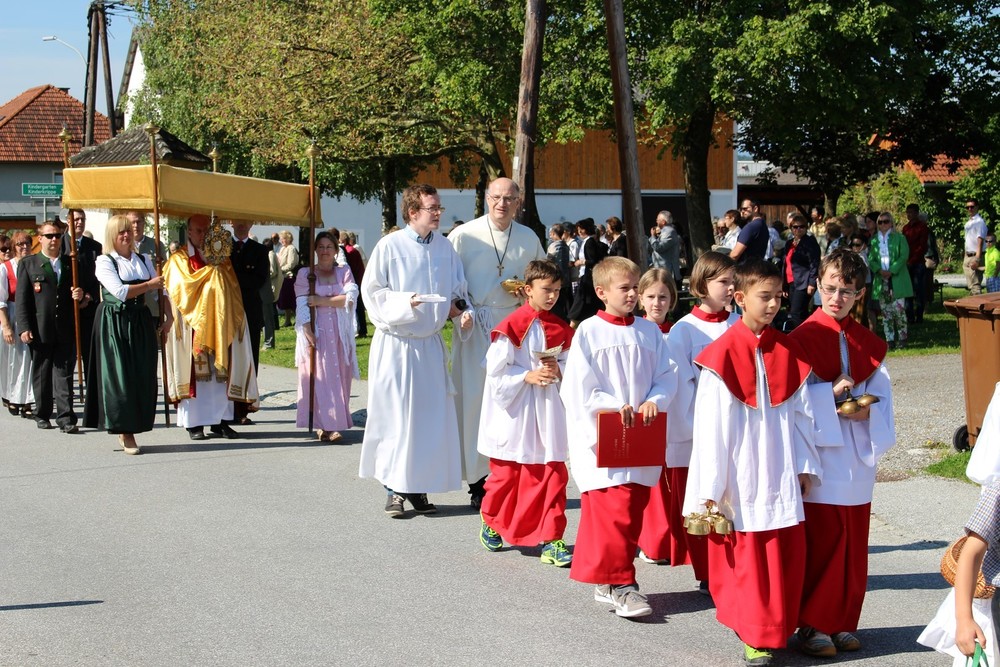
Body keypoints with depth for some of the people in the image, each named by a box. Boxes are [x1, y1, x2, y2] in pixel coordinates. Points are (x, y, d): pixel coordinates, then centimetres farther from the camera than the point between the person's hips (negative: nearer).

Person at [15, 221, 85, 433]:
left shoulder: (71, 263, 13)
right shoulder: (28, 264, 5)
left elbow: (78, 291, 22)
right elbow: (21, 298, 0)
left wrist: (80, 295, -3)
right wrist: (24, 328, -9)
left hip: (66, 330, 1)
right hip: (40, 330, -1)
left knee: (65, 374, -2)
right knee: (41, 374, 8)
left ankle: (66, 418, -4)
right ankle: (42, 415, 19)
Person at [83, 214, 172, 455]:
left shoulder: (143, 259, 14)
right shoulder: (104, 261, -3)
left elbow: (160, 289, 11)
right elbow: (120, 291, -15)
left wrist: (168, 315, -2)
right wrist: (149, 285, -6)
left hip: (141, 323, 5)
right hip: (114, 324, -5)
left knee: (143, 377, 2)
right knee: (120, 376, -6)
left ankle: (130, 429, 10)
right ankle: (125, 431, -2)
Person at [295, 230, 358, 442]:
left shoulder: (344, 272, 10)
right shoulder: (305, 273, 6)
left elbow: (351, 297, -6)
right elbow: (302, 305, -4)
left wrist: (321, 301, -12)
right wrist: (308, 334, -16)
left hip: (339, 335, 2)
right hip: (315, 333, -2)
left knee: (338, 379, 1)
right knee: (319, 379, -9)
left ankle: (334, 423, 6)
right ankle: (324, 426, -12)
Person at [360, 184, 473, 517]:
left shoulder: (445, 247, 5)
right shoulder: (390, 246, -8)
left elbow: (458, 290, 14)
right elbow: (372, 291, -6)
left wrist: (463, 312, -5)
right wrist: (405, 302, -20)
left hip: (431, 343, 5)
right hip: (396, 343, -5)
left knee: (432, 416, 5)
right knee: (395, 417, -3)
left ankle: (418, 486, 15)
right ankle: (394, 489, 6)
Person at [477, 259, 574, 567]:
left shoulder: (561, 330, 6)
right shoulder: (511, 326, -9)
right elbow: (496, 369, -10)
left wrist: (558, 371, -8)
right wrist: (528, 376, -18)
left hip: (548, 412, 4)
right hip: (515, 410, -4)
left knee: (553, 474, -2)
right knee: (506, 473, 9)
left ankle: (550, 540, 3)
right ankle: (490, 523, 33)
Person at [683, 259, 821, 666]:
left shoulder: (787, 351, 5)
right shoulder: (723, 354, -10)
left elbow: (800, 414, 11)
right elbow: (711, 424, -9)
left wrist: (806, 466, 8)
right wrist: (709, 487, -9)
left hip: (781, 475, 5)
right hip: (742, 476, -4)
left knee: (788, 554, 6)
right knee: (747, 558, 1)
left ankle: (777, 628, 22)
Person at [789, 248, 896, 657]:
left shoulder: (868, 344, 9)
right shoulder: (802, 338, -5)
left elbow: (882, 396, 7)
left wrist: (868, 412, -13)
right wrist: (830, 393, -21)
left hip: (857, 458, 5)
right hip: (818, 455, -5)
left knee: (853, 546, 9)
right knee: (819, 544, -3)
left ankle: (843, 622, 20)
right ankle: (812, 624, 8)